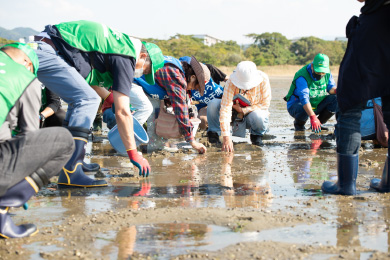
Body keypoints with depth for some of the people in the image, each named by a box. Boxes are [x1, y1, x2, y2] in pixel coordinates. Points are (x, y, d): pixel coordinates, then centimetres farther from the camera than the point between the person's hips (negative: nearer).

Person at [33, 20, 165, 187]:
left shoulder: (120, 43, 20)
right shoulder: (125, 57, -8)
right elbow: (122, 112, -11)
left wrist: (111, 99, 29)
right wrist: (133, 154, -6)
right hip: (46, 53, -11)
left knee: (80, 99, 21)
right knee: (87, 100, -15)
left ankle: (72, 160, 23)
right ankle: (70, 172, -23)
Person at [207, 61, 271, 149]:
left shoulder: (263, 79, -24)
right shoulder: (231, 83, -27)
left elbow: (265, 104, -15)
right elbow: (225, 108, -34)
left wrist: (243, 110, -23)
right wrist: (226, 137, -42)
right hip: (237, 115, 0)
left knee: (257, 116, -38)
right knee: (213, 104, -25)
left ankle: (257, 135, -2)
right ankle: (214, 134, -4)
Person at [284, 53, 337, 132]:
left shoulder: (327, 73, -6)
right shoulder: (302, 76, -28)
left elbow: (331, 88, 1)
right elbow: (304, 98, -38)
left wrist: (336, 90, -27)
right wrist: (313, 117, -49)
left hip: (316, 105, 6)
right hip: (298, 104, -6)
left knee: (335, 100, -15)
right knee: (304, 110, -41)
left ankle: (319, 123, -1)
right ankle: (299, 124, -4)